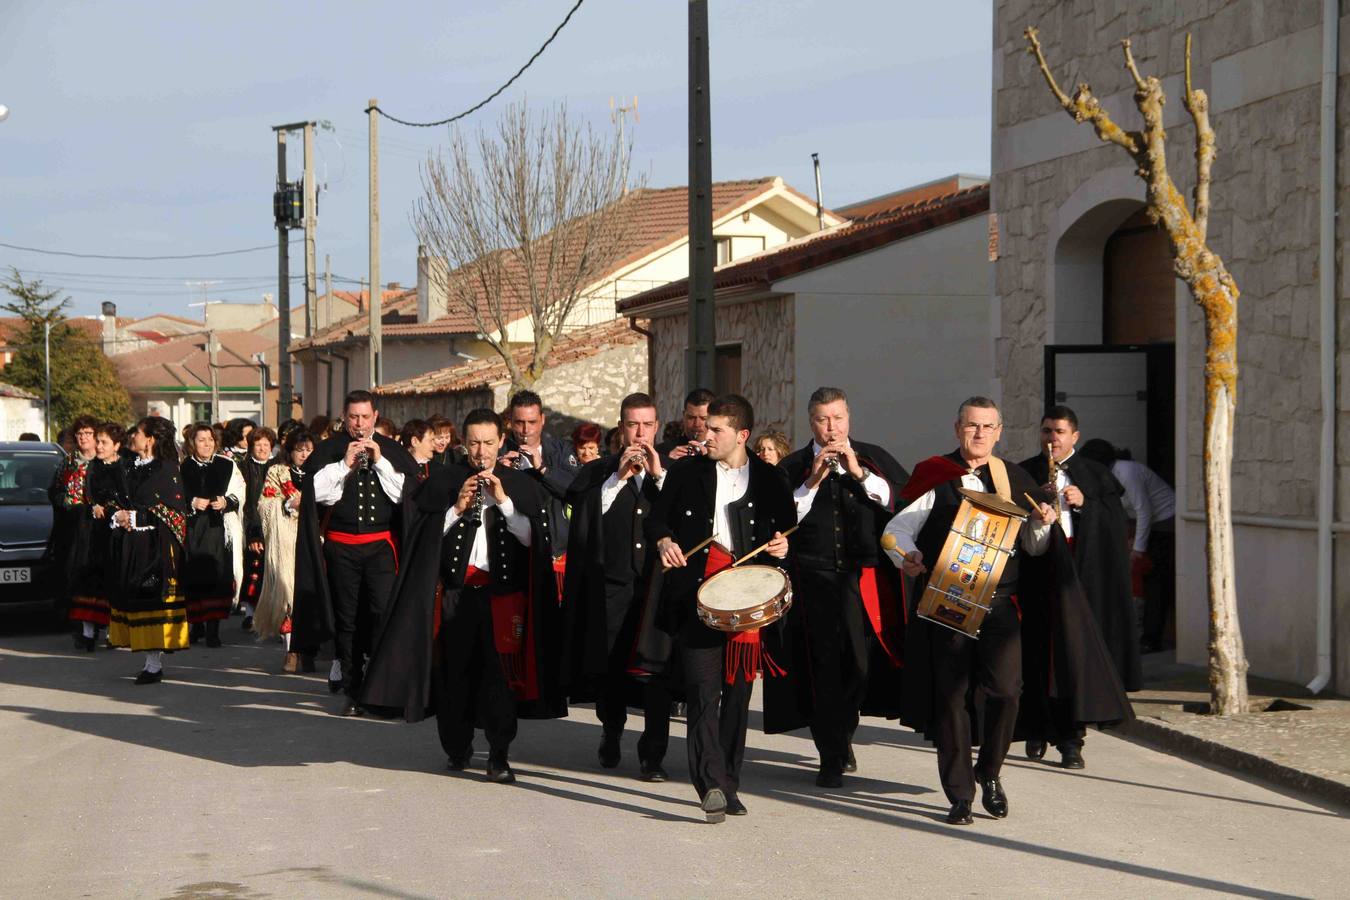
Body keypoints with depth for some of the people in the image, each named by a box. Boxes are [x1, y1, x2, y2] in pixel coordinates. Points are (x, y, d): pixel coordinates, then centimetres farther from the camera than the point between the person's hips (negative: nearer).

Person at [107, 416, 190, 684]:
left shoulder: (166, 469, -10)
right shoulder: (134, 468, 14)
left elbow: (175, 511, -14)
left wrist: (135, 517, -12)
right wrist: (120, 516, -1)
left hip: (155, 547, -8)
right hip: (131, 546, 8)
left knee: (152, 599, -8)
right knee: (135, 599, 7)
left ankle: (155, 664, -5)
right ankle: (152, 661, 14)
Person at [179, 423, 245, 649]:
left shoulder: (227, 465, 9)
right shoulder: (182, 468, 6)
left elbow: (239, 493, 9)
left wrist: (226, 502, -10)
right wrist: (191, 503, -12)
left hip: (220, 529, 0)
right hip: (191, 531, 0)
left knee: (218, 577, -8)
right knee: (194, 577, -1)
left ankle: (213, 629, -6)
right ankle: (196, 626, 13)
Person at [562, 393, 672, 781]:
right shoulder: (597, 473, 11)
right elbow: (582, 520, -5)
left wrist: (658, 475, -8)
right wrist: (618, 478, -9)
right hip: (611, 587, 1)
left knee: (657, 672, -8)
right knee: (610, 668, 9)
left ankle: (652, 755, -2)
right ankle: (612, 728, 37)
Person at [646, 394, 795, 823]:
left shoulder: (771, 479, 11)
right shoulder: (686, 471, 9)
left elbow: (788, 530, 17)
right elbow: (655, 519, 13)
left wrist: (783, 546, -5)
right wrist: (663, 540, -8)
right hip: (697, 592, -2)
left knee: (738, 692, 7)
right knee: (703, 689, -14)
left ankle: (728, 784, 18)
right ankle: (711, 785, -21)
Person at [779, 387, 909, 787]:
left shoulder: (874, 459, 12)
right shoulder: (793, 467, 10)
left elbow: (905, 502, -2)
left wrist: (860, 473, -9)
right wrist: (813, 481, -9)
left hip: (865, 575, 1)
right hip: (816, 577, -1)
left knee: (864, 661, -6)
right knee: (824, 664, -3)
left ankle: (842, 728, 22)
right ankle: (832, 757, 5)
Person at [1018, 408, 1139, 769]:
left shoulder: (1096, 475, 12)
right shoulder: (1023, 474, 12)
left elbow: (1117, 521, 5)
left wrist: (1085, 503, -8)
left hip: (1081, 572, -1)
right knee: (1037, 653, -1)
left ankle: (1071, 739, -4)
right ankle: (1038, 729, 13)